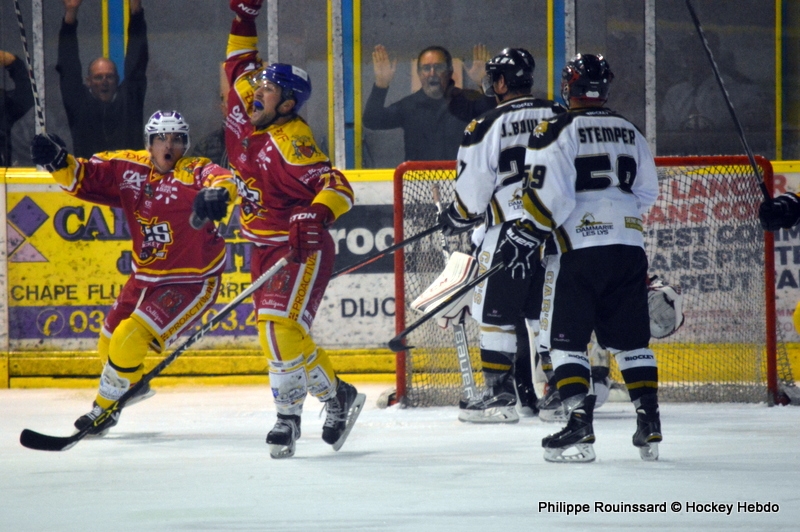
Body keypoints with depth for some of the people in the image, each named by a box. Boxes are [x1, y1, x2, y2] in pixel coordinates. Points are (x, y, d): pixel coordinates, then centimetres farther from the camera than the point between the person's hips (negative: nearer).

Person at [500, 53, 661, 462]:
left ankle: (579, 429, -11)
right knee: (631, 338, 12)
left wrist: (524, 238, -4)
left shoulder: (556, 132, -5)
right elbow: (647, 194, 18)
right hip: (629, 248, 5)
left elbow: (547, 197, -13)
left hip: (580, 248, -5)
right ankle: (649, 426, 8)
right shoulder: (629, 133, 14)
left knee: (566, 338, 0)